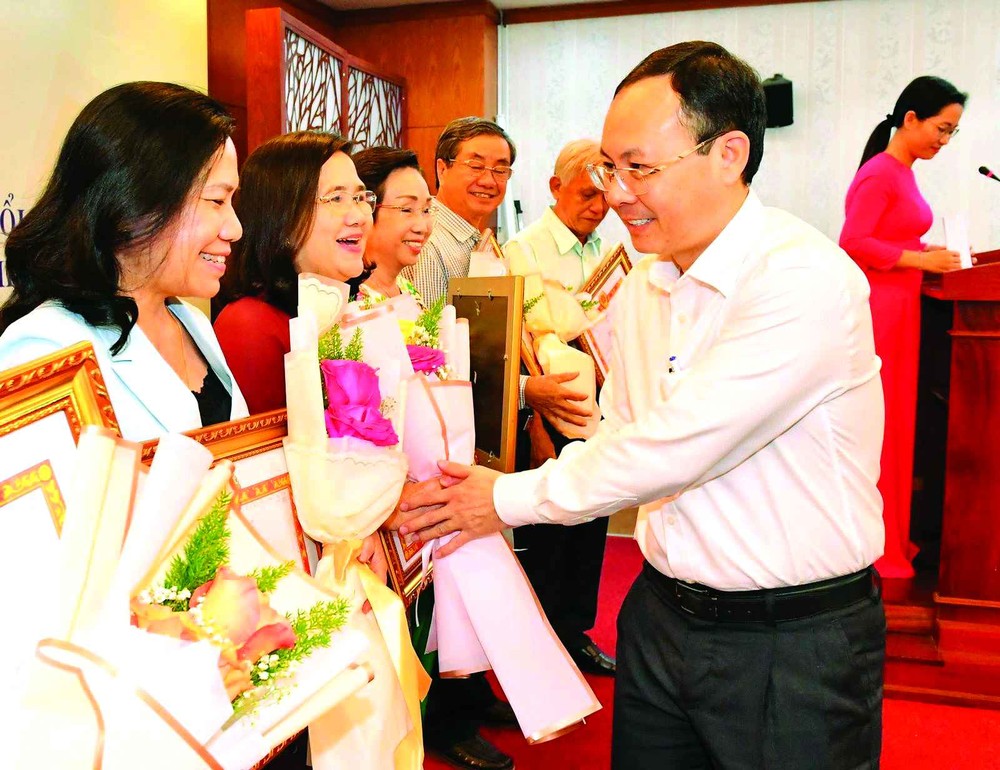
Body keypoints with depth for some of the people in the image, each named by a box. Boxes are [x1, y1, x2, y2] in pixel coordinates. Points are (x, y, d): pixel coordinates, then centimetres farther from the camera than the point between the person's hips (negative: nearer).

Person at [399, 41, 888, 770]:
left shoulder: (807, 279, -21)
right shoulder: (641, 290, 4)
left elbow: (675, 446, -25)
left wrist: (510, 499, -15)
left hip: (795, 645, -6)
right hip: (661, 613, 6)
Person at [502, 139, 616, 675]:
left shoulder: (603, 255, 12)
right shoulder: (525, 250, -8)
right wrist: (536, 430, -16)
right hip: (546, 418, -6)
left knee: (589, 534, 15)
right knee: (544, 541, 5)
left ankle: (576, 636, 33)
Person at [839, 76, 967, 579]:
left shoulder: (903, 173, 15)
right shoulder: (879, 173, -12)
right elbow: (852, 243, -19)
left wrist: (927, 251, 7)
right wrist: (920, 260, -16)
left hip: (900, 310, 10)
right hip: (877, 311, -10)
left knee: (896, 423, 14)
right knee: (875, 428, -2)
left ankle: (892, 536, 26)